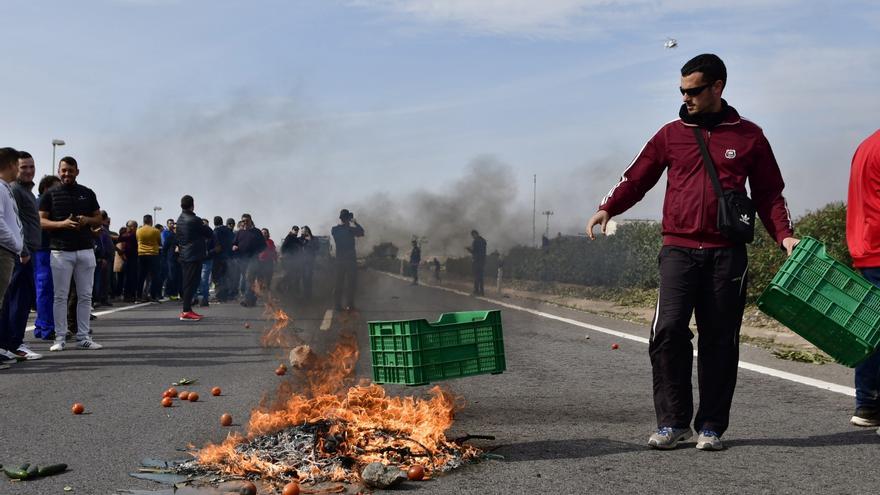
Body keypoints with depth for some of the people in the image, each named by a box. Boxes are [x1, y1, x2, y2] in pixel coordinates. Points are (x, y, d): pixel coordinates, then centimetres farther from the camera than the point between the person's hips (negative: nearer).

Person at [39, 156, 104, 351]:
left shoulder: (87, 193, 12)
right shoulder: (50, 194, 5)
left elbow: (98, 219, 15)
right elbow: (41, 221, 1)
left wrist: (86, 220, -7)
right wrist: (62, 223, -16)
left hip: (85, 250, 2)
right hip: (61, 251, -2)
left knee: (85, 296, 4)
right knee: (61, 296, 1)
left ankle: (83, 337, 9)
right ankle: (59, 338, 6)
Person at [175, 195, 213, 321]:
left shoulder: (180, 220, 10)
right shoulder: (194, 220, -16)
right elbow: (210, 234, -6)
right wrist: (205, 226, 12)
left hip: (184, 255, 9)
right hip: (194, 255, -9)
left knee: (186, 282, 13)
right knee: (191, 283, -7)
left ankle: (187, 310, 18)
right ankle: (186, 312, -8)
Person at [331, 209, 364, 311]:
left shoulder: (334, 230, -1)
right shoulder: (351, 229, -13)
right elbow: (361, 232, 3)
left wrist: (342, 223, 19)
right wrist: (355, 222, 11)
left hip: (339, 259, 4)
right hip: (351, 260, -4)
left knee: (339, 282, 10)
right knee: (350, 283, 1)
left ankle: (338, 304, 9)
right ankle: (349, 305, -1)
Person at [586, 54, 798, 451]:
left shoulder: (749, 136, 11)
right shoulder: (671, 134, 12)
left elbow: (769, 193, 14)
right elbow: (637, 178, 10)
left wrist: (784, 235, 0)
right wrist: (608, 208, -8)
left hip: (727, 254, 0)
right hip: (679, 249, 0)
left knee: (719, 341, 3)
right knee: (669, 330, -14)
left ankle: (711, 426, 13)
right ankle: (673, 421, -1)